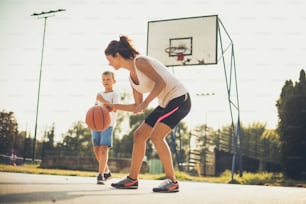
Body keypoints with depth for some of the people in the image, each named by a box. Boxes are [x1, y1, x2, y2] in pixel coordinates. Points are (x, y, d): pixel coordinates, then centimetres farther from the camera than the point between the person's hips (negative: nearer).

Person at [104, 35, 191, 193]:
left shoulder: (140, 62, -14)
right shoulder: (132, 77, 12)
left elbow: (161, 82, -25)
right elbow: (138, 107, 14)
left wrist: (145, 103, -30)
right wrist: (115, 107, 8)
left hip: (179, 99, -10)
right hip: (166, 103, 10)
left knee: (156, 136, -21)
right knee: (139, 135, 6)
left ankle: (172, 181, -10)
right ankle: (132, 179, 13)